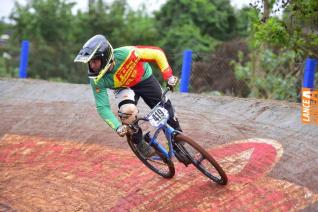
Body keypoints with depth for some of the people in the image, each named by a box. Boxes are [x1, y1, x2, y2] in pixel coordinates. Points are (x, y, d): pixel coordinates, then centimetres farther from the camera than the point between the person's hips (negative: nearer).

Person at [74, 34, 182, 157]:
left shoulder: (124, 54, -40)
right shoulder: (97, 80, -32)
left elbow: (157, 53, -30)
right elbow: (102, 107, -27)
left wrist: (169, 76, -29)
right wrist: (118, 127, -38)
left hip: (144, 79, 0)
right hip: (123, 88, 0)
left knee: (165, 109, 2)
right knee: (127, 110, -28)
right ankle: (140, 143, -3)